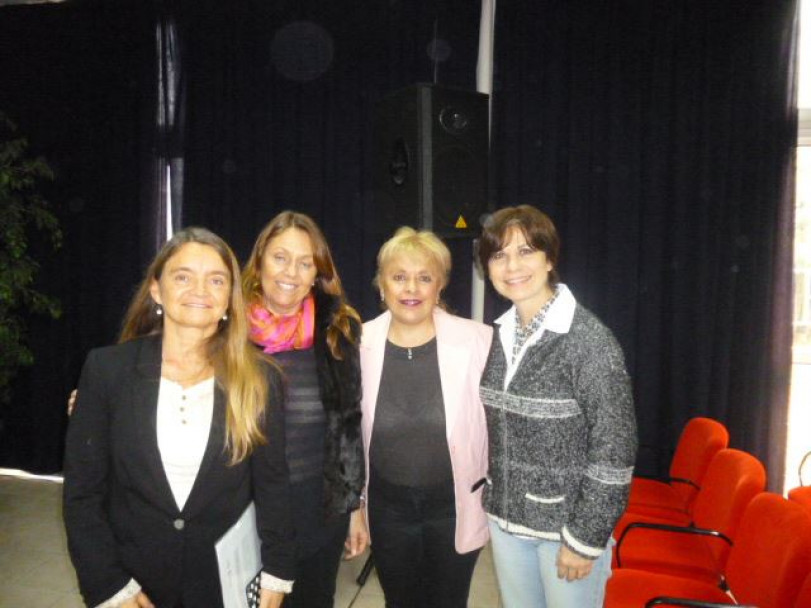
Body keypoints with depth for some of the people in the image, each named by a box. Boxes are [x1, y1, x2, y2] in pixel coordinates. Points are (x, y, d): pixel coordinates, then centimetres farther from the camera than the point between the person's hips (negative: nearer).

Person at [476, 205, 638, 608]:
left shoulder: (590, 340, -18)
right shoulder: (499, 334, 0)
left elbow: (614, 450, -17)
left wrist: (585, 538, -14)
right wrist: (491, 506, 11)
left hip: (566, 522, -5)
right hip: (506, 517, 6)